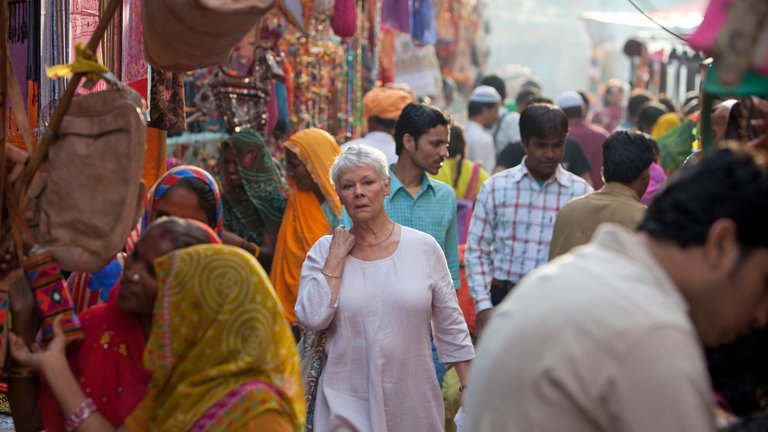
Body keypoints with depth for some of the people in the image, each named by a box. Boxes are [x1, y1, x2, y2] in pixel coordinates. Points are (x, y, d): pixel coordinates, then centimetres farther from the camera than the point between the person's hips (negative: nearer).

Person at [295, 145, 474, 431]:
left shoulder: (424, 248, 1)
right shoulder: (323, 252, 2)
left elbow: (451, 325, 6)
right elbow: (313, 318, -12)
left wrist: (469, 388, 4)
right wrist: (337, 257, -9)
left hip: (413, 401, 1)